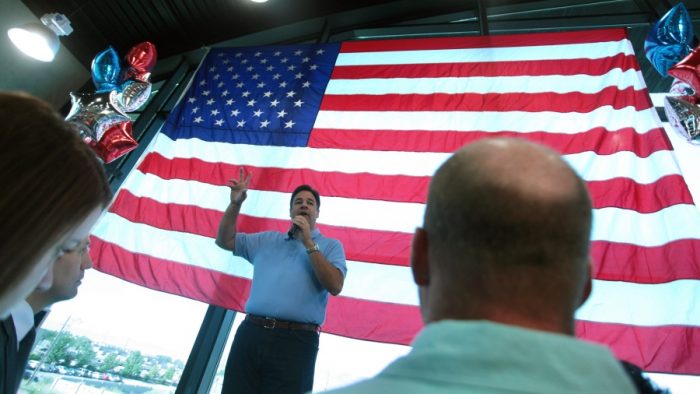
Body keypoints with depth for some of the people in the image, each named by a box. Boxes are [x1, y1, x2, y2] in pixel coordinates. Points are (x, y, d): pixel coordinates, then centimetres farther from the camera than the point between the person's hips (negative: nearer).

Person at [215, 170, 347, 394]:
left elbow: (335, 286, -8)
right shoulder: (267, 239, 18)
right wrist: (235, 203, 5)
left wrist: (309, 243, -11)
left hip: (295, 340, -3)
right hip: (251, 333, 4)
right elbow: (224, 240, 20)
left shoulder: (330, 245, 6)